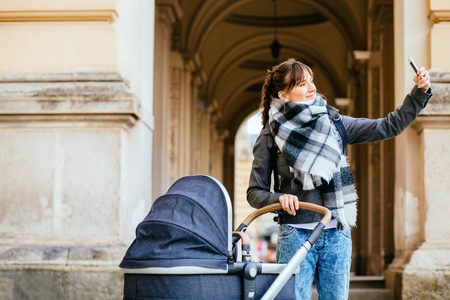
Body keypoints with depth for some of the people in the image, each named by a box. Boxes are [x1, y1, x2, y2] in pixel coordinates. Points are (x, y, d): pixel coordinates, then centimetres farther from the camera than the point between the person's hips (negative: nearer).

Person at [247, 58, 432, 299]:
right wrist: (280, 198, -18)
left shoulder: (333, 123, 7)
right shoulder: (271, 136, 0)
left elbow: (389, 126, 4)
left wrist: (419, 92, -4)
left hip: (336, 234, 3)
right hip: (295, 235, -3)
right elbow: (254, 193, 2)